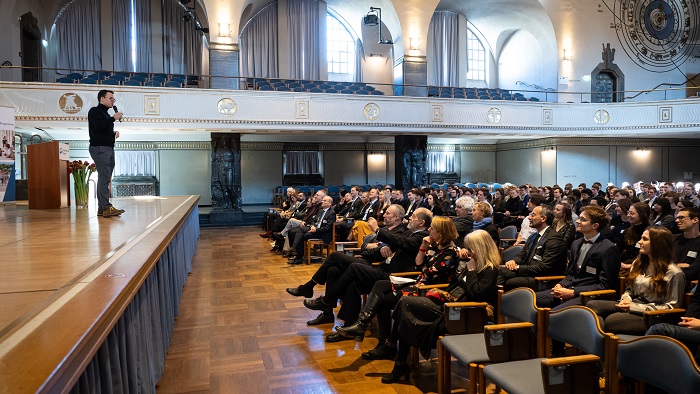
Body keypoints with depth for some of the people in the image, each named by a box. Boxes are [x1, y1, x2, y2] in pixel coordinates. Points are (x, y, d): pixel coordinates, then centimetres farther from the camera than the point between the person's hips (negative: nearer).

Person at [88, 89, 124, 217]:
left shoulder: (106, 114, 25)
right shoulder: (94, 111, -2)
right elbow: (98, 126, -20)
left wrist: (114, 134, 10)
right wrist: (114, 118, -11)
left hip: (109, 149, 9)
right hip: (99, 148, -9)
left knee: (104, 178, 7)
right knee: (104, 177, -17)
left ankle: (101, 209, 8)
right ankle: (106, 207, -21)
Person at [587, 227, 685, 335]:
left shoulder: (674, 273, -6)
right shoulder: (639, 263, 17)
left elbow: (670, 307, -9)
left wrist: (635, 306, -14)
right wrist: (626, 300, 0)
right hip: (631, 307, 7)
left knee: (611, 320, -36)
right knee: (591, 305, -21)